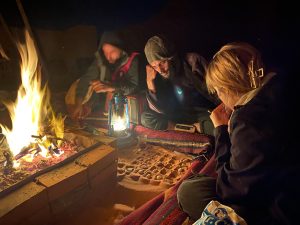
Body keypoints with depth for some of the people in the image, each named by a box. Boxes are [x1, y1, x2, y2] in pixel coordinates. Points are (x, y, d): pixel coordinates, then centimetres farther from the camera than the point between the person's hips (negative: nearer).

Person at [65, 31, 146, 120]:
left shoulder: (134, 60, -21)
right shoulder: (100, 59, -10)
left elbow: (135, 86, -31)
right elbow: (86, 78, -14)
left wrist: (110, 87, -43)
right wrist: (79, 104, -26)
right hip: (105, 98, 4)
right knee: (77, 85, -5)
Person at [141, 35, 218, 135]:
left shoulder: (192, 60, -12)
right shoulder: (158, 76, -1)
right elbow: (161, 110, -6)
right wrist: (150, 83, -14)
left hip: (208, 112, -5)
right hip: (183, 116, 5)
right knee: (146, 118, -13)